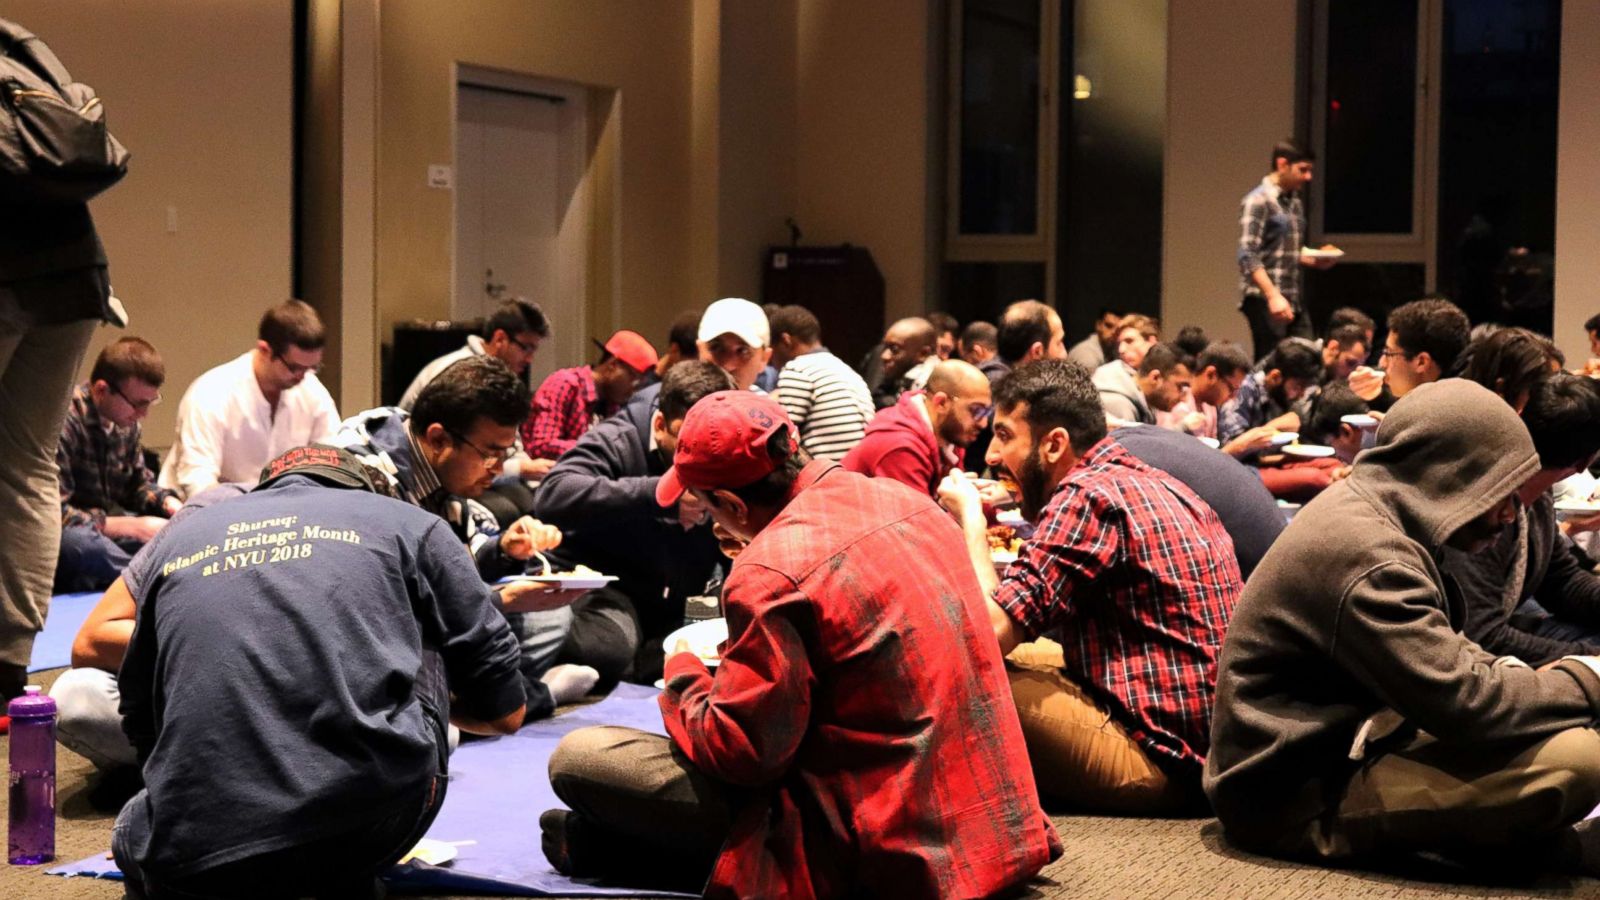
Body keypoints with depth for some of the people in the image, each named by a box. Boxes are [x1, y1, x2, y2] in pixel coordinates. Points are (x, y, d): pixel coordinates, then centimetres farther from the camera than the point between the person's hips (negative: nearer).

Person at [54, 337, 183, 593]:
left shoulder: (126, 422, 2)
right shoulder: (65, 420, -24)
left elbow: (139, 482, 17)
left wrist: (168, 502, -5)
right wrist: (132, 527, -24)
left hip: (107, 529, 8)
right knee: (82, 543, -40)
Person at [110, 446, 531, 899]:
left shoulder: (177, 538, 23)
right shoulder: (409, 525, 16)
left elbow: (141, 727, 29)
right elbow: (505, 712, 19)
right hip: (371, 823, -2)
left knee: (135, 832, 39)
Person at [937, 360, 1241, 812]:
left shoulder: (1089, 494, -16)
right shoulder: (1152, 482, 13)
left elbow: (989, 631, -21)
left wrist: (970, 518, -7)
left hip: (1159, 760, -10)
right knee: (1021, 658, 21)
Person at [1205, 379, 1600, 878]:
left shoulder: (1363, 510, 8)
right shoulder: (1368, 557, -24)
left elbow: (1438, 652, 21)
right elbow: (1465, 704, -27)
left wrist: (1505, 670, 2)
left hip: (1328, 749, 11)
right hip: (1303, 798, -11)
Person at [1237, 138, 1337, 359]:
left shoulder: (1296, 203, 16)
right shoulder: (1257, 201, -9)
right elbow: (1248, 256, -16)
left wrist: (1315, 261, 7)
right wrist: (1273, 296, -24)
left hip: (1293, 302, 8)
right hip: (1264, 300, -8)